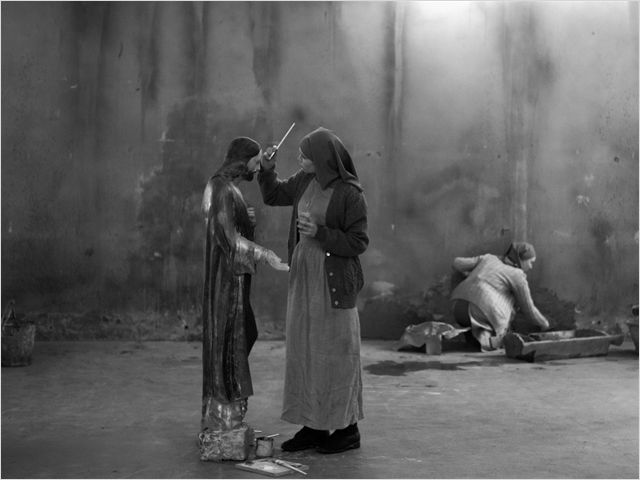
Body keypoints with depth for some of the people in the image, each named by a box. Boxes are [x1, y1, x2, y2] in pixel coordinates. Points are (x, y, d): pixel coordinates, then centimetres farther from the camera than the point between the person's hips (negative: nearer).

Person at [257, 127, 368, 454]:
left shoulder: (350, 194, -14)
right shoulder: (304, 182, 5)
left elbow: (358, 243, -13)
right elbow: (273, 195, 20)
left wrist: (320, 233, -22)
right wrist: (267, 169, 3)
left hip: (334, 281, -7)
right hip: (302, 277, 7)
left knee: (335, 352, 1)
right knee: (303, 350, 10)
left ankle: (347, 428, 14)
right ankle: (313, 426, 19)